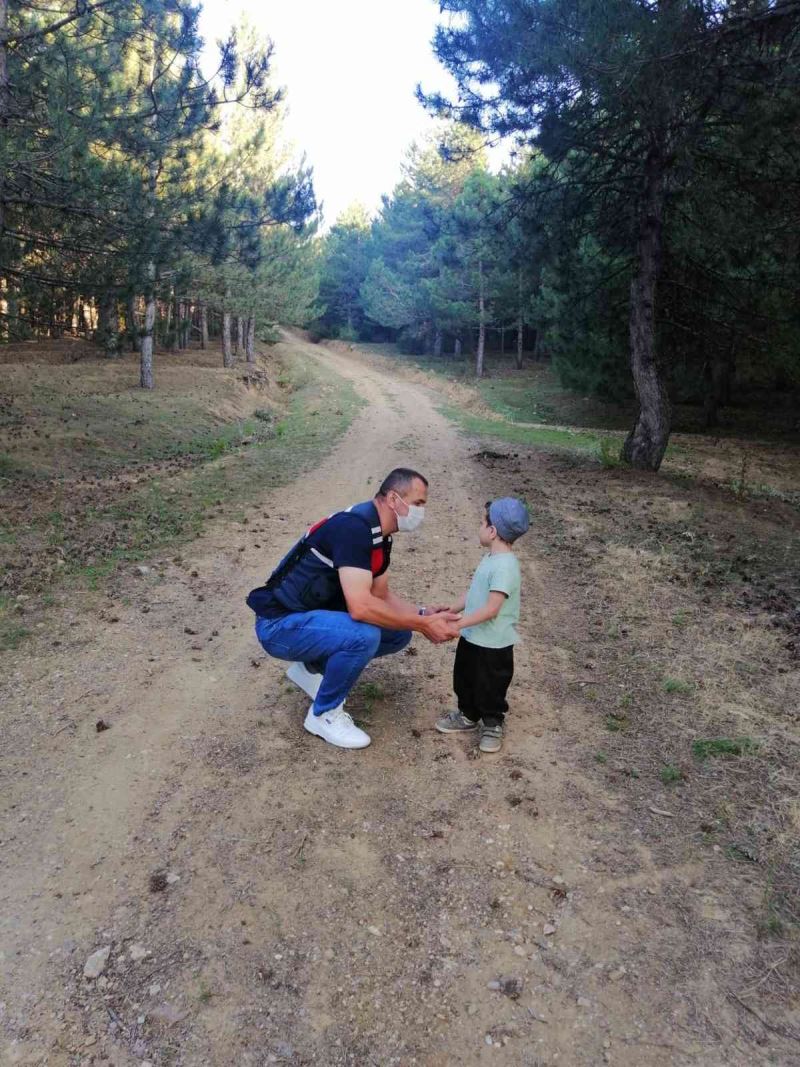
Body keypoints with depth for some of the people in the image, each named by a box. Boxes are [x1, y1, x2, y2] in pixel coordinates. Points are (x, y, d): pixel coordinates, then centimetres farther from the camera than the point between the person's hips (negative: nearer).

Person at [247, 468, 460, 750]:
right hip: (280, 625, -9)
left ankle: (313, 668, 16)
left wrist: (423, 614, -5)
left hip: (316, 617, 9)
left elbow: (381, 596, 11)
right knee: (365, 635, -31)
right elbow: (361, 607, -34)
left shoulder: (379, 535, 4)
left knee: (399, 632, 3)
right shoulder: (354, 527, -26)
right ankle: (323, 715, -5)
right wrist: (423, 625, -25)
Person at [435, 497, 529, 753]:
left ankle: (492, 725, 32)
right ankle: (468, 716, 44)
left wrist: (456, 625, -29)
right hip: (472, 637, 9)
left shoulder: (505, 566, -27)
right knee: (464, 679, 23)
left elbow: (491, 609, -30)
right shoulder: (491, 558, 5)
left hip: (493, 644, -9)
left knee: (490, 687, 11)